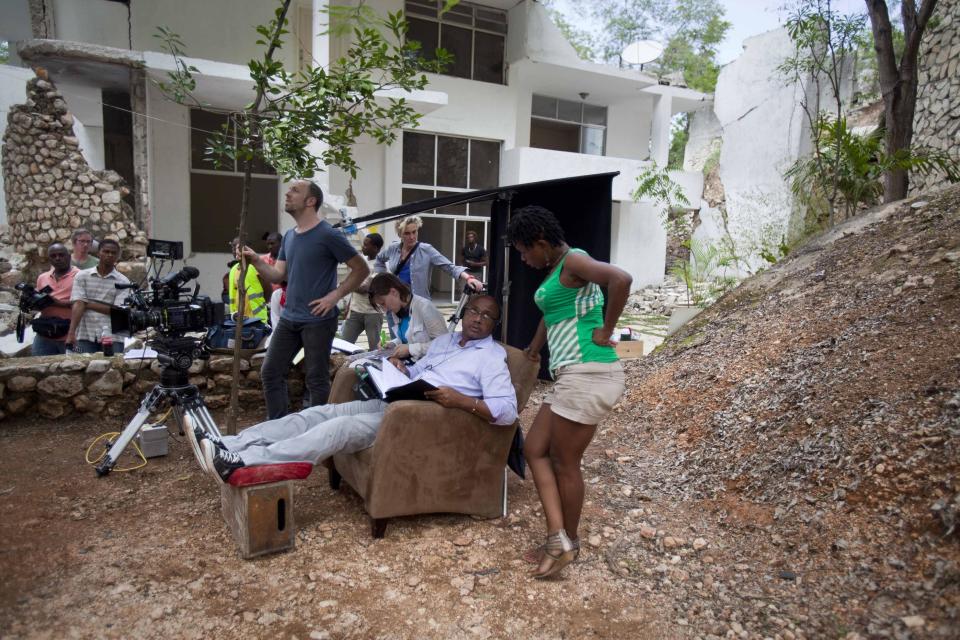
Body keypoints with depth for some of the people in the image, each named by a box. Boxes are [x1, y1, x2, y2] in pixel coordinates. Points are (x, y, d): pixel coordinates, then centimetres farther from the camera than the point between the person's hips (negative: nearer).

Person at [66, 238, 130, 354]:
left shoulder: (123, 281, 3)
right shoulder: (82, 276, 6)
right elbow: (77, 305, -5)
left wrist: (88, 304, -5)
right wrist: (71, 333, -16)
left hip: (111, 337, 0)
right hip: (85, 337, 1)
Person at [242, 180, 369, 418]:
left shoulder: (328, 235, -10)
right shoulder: (289, 237, 12)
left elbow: (361, 269, -8)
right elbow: (278, 275, 11)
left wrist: (335, 295, -14)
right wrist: (256, 261, -7)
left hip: (318, 320, -7)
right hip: (288, 317, 8)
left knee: (316, 380, 2)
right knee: (270, 372, 10)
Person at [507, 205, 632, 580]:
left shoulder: (572, 261, -11)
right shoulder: (555, 269, 18)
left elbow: (621, 279, -29)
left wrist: (605, 331, -20)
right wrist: (534, 349, 43)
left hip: (588, 375, -11)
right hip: (573, 377, 11)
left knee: (565, 464, 3)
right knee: (535, 450, 12)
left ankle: (569, 543, 23)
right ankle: (557, 539, 17)